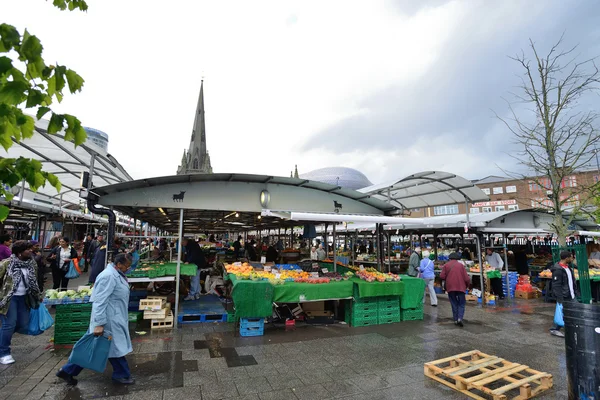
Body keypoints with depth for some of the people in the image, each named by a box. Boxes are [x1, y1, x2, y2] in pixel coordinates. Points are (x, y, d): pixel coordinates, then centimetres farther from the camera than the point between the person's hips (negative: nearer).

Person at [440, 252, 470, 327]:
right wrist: (467, 285, 16)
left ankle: (456, 320, 12)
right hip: (460, 287, -1)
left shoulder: (446, 265, 2)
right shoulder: (461, 265, 1)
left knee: (454, 304, 13)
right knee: (461, 304, 8)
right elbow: (466, 278, -3)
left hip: (450, 287, 1)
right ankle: (460, 318, -9)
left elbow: (442, 276, -4)